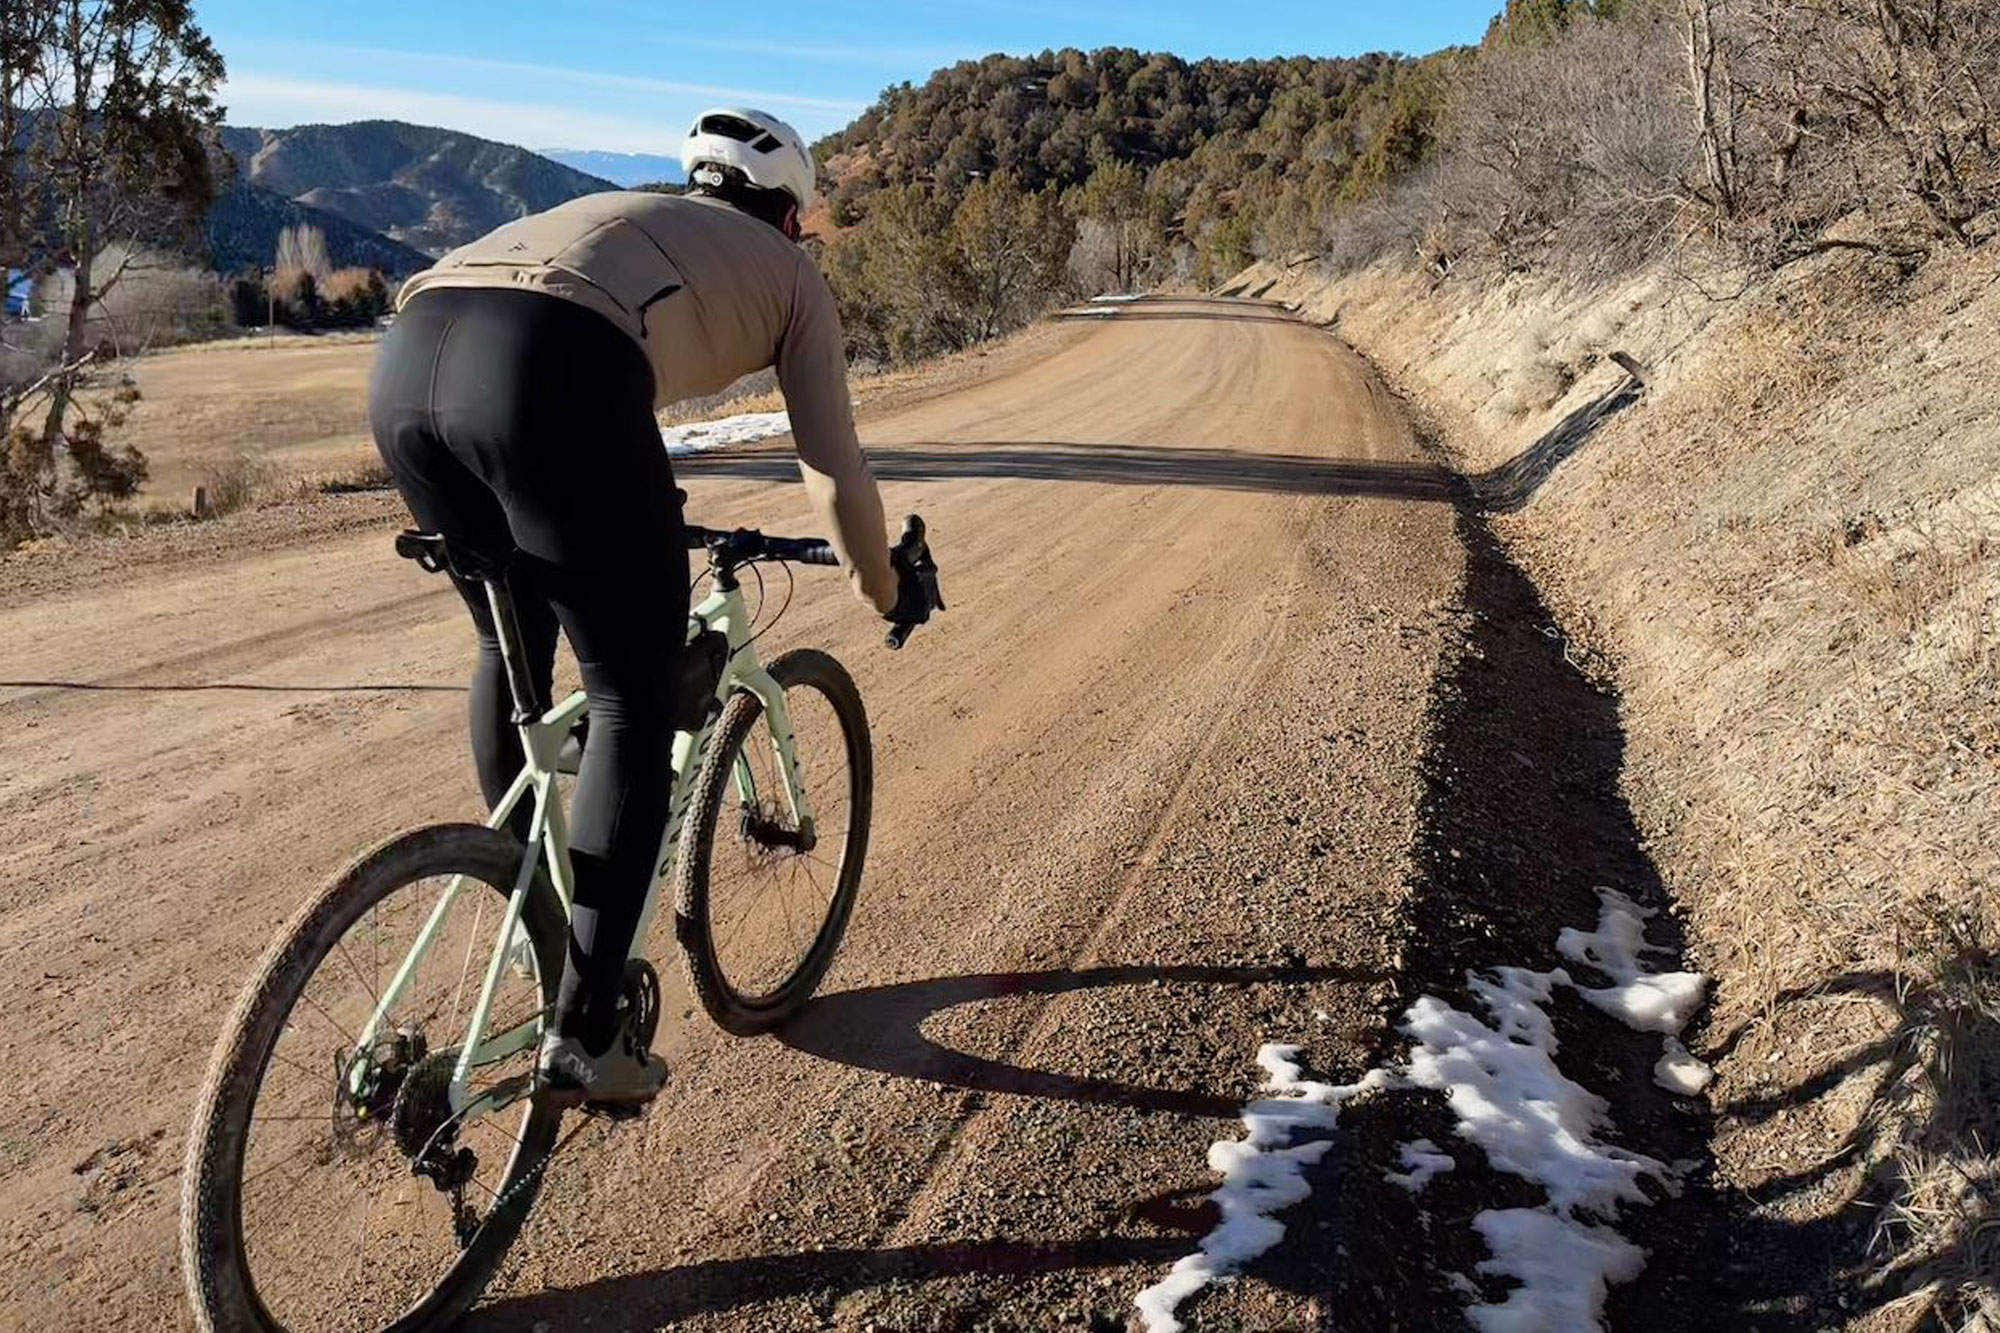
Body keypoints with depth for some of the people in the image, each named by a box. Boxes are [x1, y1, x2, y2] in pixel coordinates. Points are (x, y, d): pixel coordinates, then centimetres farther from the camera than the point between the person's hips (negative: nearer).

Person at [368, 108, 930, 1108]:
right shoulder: (790, 274, 26)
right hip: (550, 378, -6)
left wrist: (637, 539, 65)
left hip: (406, 358, 7)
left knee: (511, 647, 27)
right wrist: (886, 590, 44)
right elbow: (836, 473, 26)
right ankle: (583, 1037, 8)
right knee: (635, 704, 7)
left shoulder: (619, 215, 41)